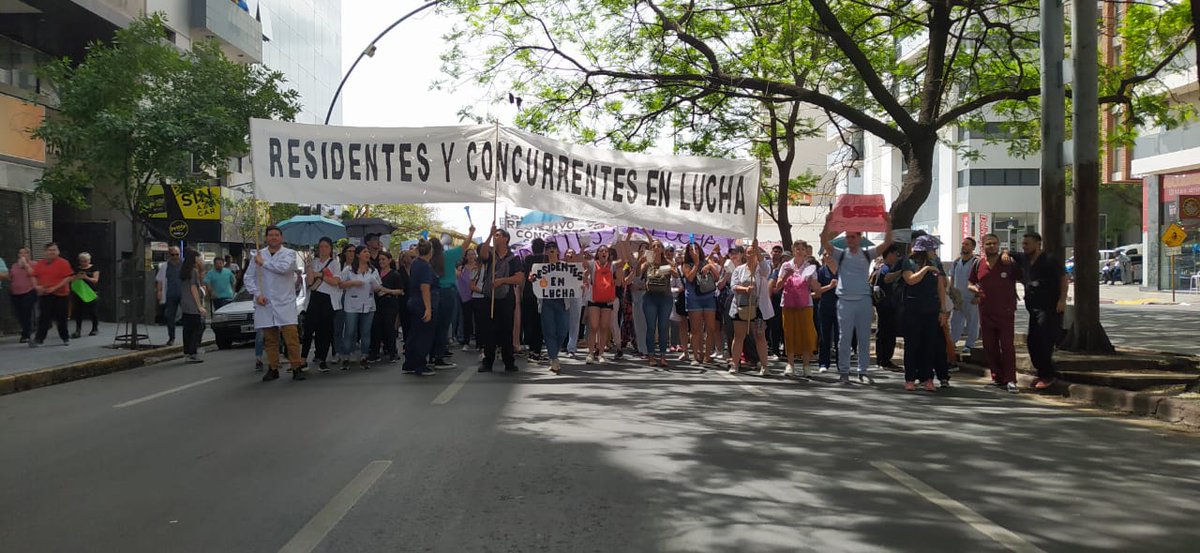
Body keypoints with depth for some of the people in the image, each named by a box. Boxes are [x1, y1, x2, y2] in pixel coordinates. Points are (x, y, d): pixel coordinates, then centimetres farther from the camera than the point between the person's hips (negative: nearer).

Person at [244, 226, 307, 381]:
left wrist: (263, 263, -9)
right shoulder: (257, 255, 11)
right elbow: (249, 277, 11)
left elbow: (283, 267, -20)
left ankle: (297, 367, -3)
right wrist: (257, 294, -3)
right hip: (265, 303, 3)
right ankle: (273, 368, 15)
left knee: (291, 336, -9)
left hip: (285, 303, -3)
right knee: (270, 339, 6)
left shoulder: (289, 253, 2)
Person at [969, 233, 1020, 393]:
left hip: (1006, 313, -4)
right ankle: (997, 377, 18)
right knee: (990, 347, 8)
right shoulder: (978, 265, 7)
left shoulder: (1008, 264, -2)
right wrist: (974, 288, -3)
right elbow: (970, 283, 19)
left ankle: (1010, 380, -8)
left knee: (1007, 346, -8)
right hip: (985, 313, 4)